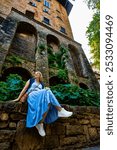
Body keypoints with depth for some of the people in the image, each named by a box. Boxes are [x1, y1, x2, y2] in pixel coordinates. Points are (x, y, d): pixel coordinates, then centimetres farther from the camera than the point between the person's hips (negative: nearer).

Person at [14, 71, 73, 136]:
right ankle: (60, 110, -35)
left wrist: (47, 90, -1)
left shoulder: (42, 84, 29)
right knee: (47, 92, -32)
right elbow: (24, 89, 16)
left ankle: (40, 123, -37)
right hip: (32, 95, -4)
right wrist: (18, 98, 8)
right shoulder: (31, 80, 23)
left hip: (41, 95, 4)